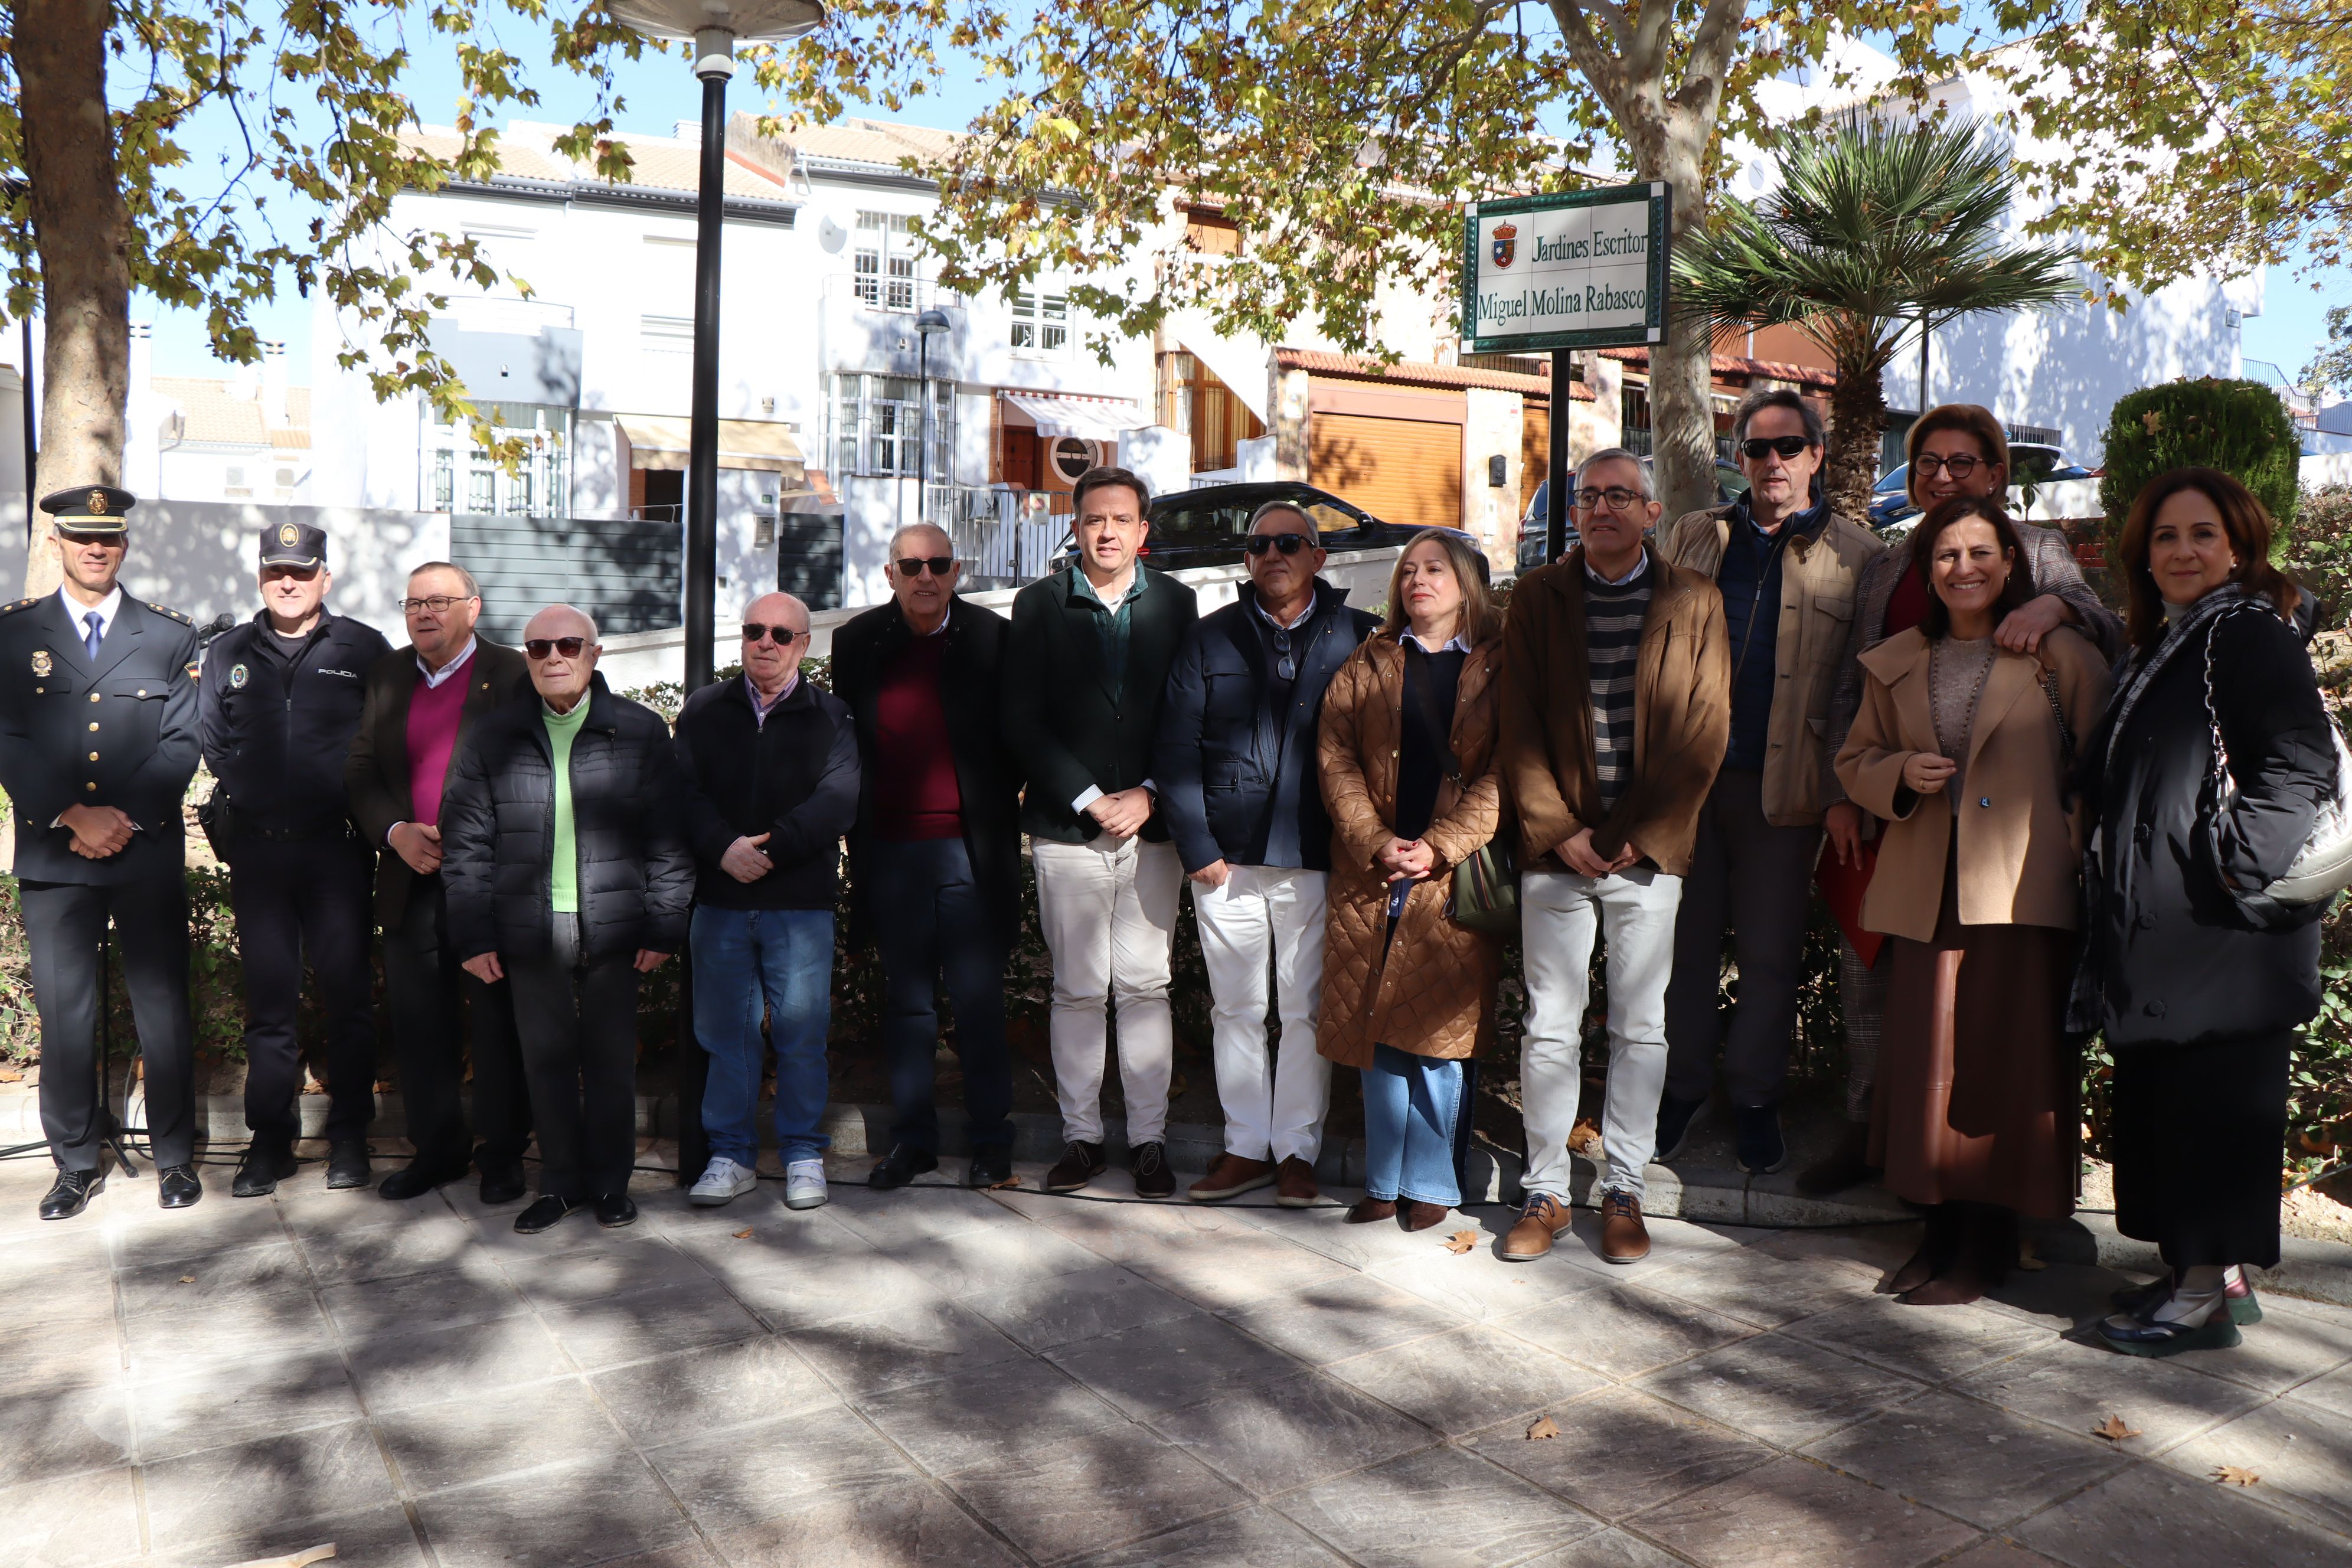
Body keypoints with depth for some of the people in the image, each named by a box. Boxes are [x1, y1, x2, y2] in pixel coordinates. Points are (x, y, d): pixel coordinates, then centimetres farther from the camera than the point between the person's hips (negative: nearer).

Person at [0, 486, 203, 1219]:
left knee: (164, 1007, 3)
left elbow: (182, 744, 1)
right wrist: (74, 816, -12)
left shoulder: (172, 635, 8)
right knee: (64, 1014, 4)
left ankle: (175, 1156, 14)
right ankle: (78, 1162, 16)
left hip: (149, 852, 0)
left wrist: (125, 819, -11)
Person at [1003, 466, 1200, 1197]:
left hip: (1150, 823, 1)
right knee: (1077, 991, 4)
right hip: (1068, 826, 0)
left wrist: (1149, 794, -7)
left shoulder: (1175, 602, 8)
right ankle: (1081, 1135, 15)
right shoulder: (1039, 605, 5)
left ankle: (1148, 1137, 13)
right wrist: (1090, 799, -9)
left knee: (1145, 987, 4)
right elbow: (1022, 722, -1)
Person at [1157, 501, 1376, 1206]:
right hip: (1225, 856, 2)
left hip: (1316, 857, -1)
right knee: (1236, 1009, 9)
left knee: (1308, 1011, 4)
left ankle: (1297, 1150, 17)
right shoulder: (1210, 638, 9)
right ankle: (1246, 1147, 20)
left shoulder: (1356, 638, 5)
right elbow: (1176, 747, 5)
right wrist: (1196, 846, -3)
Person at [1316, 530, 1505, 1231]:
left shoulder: (1498, 668, 5)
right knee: (1376, 1033, 5)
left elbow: (1503, 772, -3)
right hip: (1369, 876, 3)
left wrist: (1440, 846, -13)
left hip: (1454, 876, -2)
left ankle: (1429, 1184, 13)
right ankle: (1385, 1181, 17)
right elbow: (1336, 758, 5)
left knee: (1435, 1032, -1)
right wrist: (1376, 844, -8)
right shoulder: (1366, 666, 13)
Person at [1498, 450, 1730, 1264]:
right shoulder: (1538, 597, 7)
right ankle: (1546, 1192, 17)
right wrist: (1557, 830, -7)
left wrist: (1634, 836, -8)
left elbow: (1702, 735, -1)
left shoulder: (1694, 602, 4)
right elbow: (1519, 726, 3)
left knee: (1641, 1029, 7)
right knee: (1550, 1028, 5)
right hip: (1555, 847, 1)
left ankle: (1624, 1191, 20)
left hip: (1649, 852, 0)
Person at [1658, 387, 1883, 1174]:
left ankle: (1755, 1100, 21)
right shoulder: (1692, 538, 12)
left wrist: (1848, 795, -6)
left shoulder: (1856, 555, 5)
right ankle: (1681, 1086, 23)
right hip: (1686, 775, 2)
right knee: (1685, 940, 8)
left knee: (1769, 953, 6)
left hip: (1783, 785, -2)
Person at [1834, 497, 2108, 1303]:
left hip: (2022, 891, -3)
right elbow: (1855, 761, 18)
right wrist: (1901, 773, -3)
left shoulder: (2061, 655, 2)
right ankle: (1942, 1230, 20)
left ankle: (1988, 1243, 14)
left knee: (2006, 1066, 0)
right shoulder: (1895, 664, 14)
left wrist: (2088, 869, -9)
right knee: (1926, 1063, 4)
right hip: (1924, 894, 4)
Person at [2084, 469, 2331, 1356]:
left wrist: (2236, 864, -18)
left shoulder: (2249, 635, -10)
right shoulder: (2162, 645, 18)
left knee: (2211, 1101, -3)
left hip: (2221, 928, -9)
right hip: (2153, 926, 9)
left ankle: (2209, 1296, 7)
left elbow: (2303, 766, -19)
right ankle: (2199, 1271, 24)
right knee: (2156, 1099, 13)